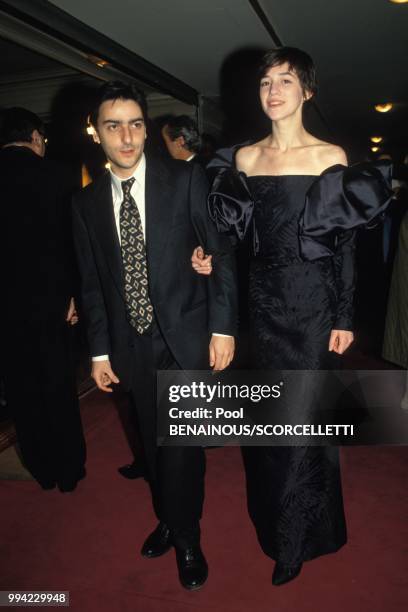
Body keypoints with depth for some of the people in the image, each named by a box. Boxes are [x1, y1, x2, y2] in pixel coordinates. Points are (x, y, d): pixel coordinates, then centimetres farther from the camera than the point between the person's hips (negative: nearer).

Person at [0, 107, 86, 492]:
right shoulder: (52, 175, -8)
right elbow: (70, 239, -9)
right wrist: (73, 293, 0)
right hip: (48, 298, -2)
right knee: (58, 388, 11)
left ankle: (41, 469, 26)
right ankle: (68, 469, 23)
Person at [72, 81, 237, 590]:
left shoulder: (186, 180, -6)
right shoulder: (86, 201, 3)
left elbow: (221, 253, -6)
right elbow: (91, 283, 6)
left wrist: (222, 326, -10)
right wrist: (100, 350, 7)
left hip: (186, 338, -3)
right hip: (131, 345, 3)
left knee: (182, 443, 4)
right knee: (153, 441, 17)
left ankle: (185, 535, 30)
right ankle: (168, 517, 43)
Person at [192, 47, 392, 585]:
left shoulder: (330, 156, -3)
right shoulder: (243, 158, 6)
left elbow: (345, 243, -4)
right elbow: (235, 229, 8)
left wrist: (343, 317, -7)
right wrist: (211, 259, -12)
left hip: (312, 297, -3)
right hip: (264, 294, 4)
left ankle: (296, 538, 26)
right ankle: (273, 512, 41)